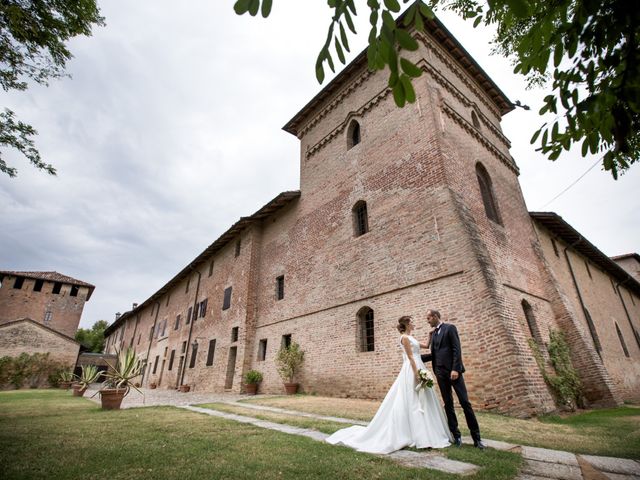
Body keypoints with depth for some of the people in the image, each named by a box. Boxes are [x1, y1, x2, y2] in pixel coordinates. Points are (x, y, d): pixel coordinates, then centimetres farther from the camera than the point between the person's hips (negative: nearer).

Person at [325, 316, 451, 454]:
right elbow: (410, 357, -17)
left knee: (422, 402, 12)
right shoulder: (405, 337, -11)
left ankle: (424, 436, 20)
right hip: (412, 370, -10)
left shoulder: (410, 338, 18)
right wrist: (417, 374, -21)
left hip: (417, 368, 10)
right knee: (414, 403, -5)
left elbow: (427, 345, 27)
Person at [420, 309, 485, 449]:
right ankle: (456, 435, 15)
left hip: (453, 371, -6)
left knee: (465, 402, -3)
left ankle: (476, 436, 6)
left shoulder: (450, 328, -4)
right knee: (448, 404, 7)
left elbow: (457, 349, -11)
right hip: (440, 373, 6)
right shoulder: (433, 333, 15)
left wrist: (455, 369, -19)